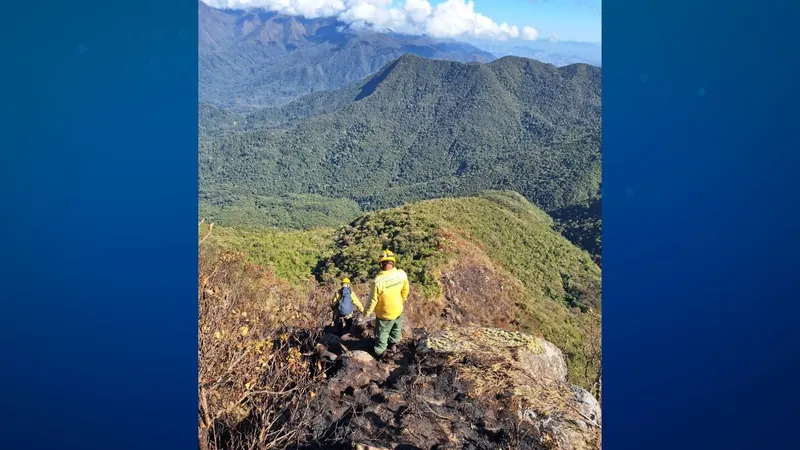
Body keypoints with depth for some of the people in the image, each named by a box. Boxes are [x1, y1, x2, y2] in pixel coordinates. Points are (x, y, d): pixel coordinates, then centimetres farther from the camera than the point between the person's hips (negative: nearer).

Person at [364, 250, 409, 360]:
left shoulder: (378, 280, -33)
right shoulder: (402, 274, -21)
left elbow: (373, 300, -21)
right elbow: (405, 291, -3)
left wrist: (367, 312, -3)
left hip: (384, 314, -3)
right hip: (398, 310, 4)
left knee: (381, 333, 21)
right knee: (396, 329, 31)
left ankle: (379, 353, 42)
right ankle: (393, 344, 54)